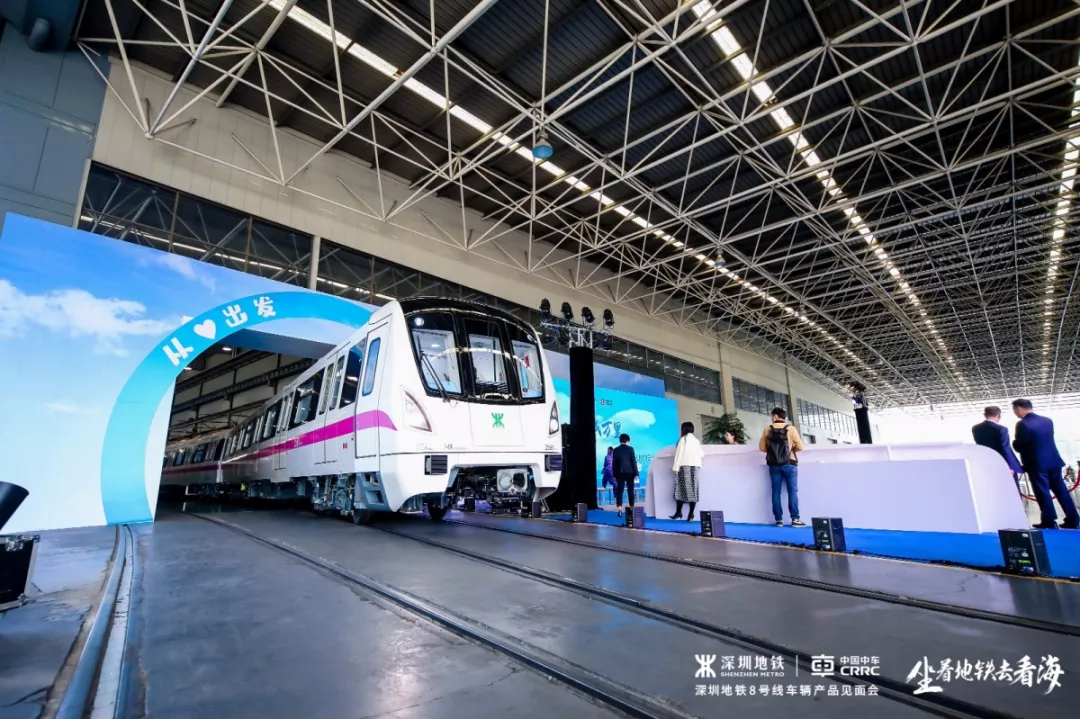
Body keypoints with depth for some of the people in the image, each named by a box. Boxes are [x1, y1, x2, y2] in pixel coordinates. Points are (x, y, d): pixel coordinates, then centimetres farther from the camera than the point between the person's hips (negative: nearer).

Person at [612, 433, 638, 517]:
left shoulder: (615, 450, 0)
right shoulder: (630, 449, -4)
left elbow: (614, 463, 2)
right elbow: (634, 461, -5)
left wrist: (614, 475, 7)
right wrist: (636, 473, 0)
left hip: (620, 473, 1)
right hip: (629, 472, -1)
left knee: (619, 491, 2)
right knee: (630, 491, 8)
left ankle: (620, 509, -7)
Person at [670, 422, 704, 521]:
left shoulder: (683, 439, -2)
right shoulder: (696, 440, 12)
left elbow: (679, 453, -6)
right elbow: (701, 454, 13)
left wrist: (676, 467, -6)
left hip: (685, 466, -5)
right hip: (695, 467, 5)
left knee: (681, 488, -1)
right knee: (692, 489, 2)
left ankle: (678, 512, -2)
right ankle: (691, 514, -1)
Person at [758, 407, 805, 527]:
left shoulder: (767, 429, 3)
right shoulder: (791, 428, -3)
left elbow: (762, 447, 2)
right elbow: (800, 447, -6)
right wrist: (791, 448, 13)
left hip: (774, 465, 2)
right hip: (789, 464, -2)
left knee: (776, 492, 5)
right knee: (792, 491, 2)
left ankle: (779, 519, 6)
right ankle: (795, 519, 0)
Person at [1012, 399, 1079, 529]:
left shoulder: (1022, 424, -18)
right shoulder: (1048, 420, 8)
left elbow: (1018, 446, -14)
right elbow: (1047, 440, 19)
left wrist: (1014, 442, 6)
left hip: (1036, 464, -7)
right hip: (1054, 461, 7)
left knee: (1043, 493, 0)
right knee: (1061, 490, 14)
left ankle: (1049, 522, 4)